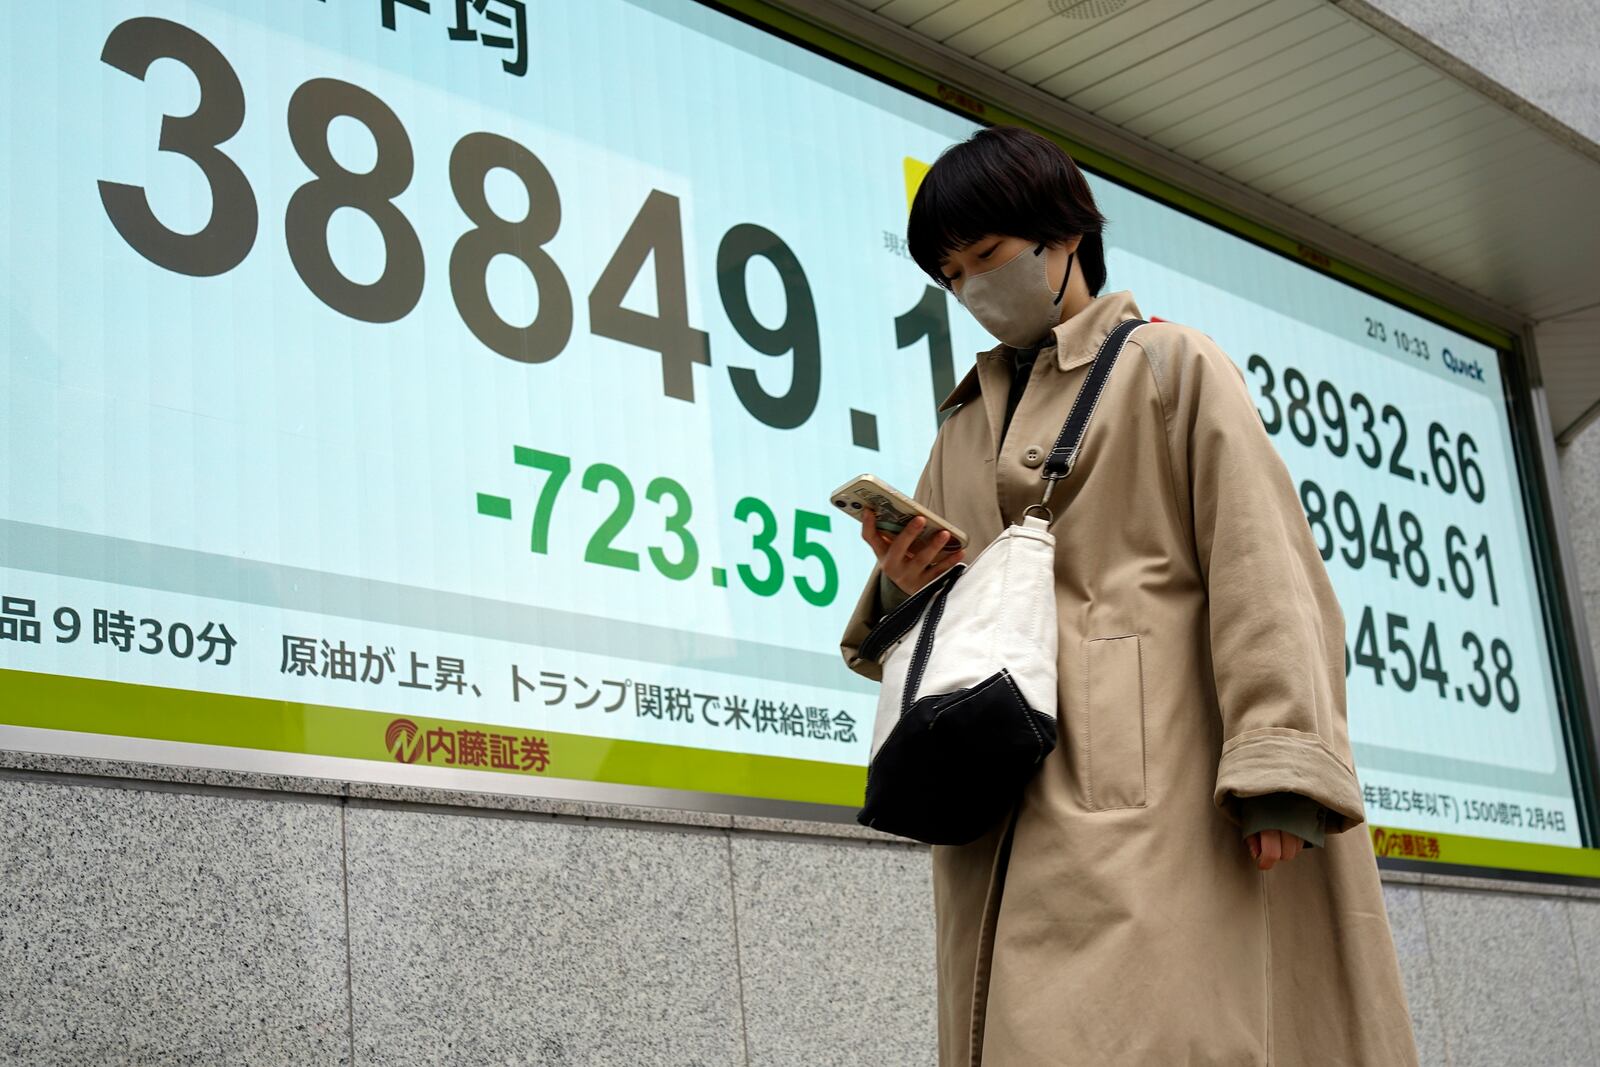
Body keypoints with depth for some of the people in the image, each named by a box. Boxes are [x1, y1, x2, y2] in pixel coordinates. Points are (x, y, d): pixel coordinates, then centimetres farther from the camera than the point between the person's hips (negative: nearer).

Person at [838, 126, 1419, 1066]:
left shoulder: (1174, 366, 8)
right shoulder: (967, 423, 26)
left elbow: (1261, 568, -4)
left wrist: (1279, 773, -16)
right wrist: (905, 588, -1)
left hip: (1155, 787, -5)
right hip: (1010, 817, 5)